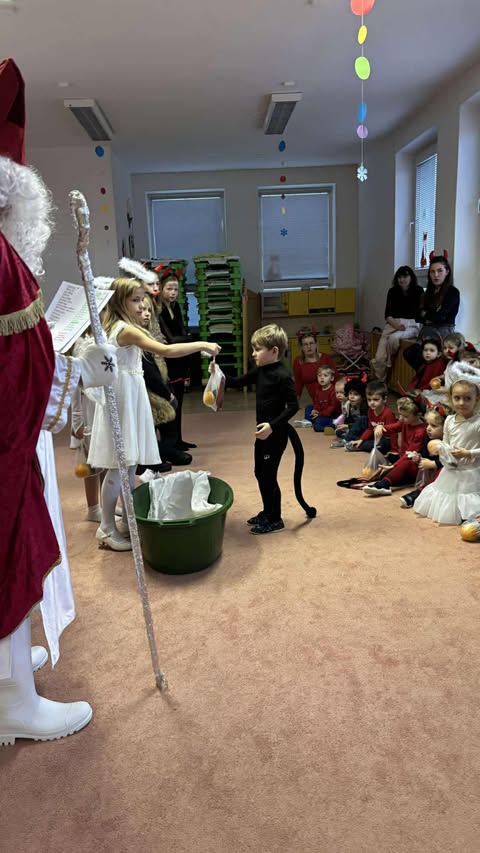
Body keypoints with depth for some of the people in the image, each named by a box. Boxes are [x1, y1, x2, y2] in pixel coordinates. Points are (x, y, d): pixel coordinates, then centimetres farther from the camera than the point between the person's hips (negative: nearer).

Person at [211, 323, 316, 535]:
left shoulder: (282, 376, -19)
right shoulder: (260, 372, 6)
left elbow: (293, 406, -21)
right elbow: (238, 382, 14)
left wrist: (273, 425, -28)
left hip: (276, 433, -9)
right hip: (264, 431, 9)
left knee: (269, 475, 0)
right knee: (260, 473, 18)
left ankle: (275, 520, 15)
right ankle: (267, 512, 34)